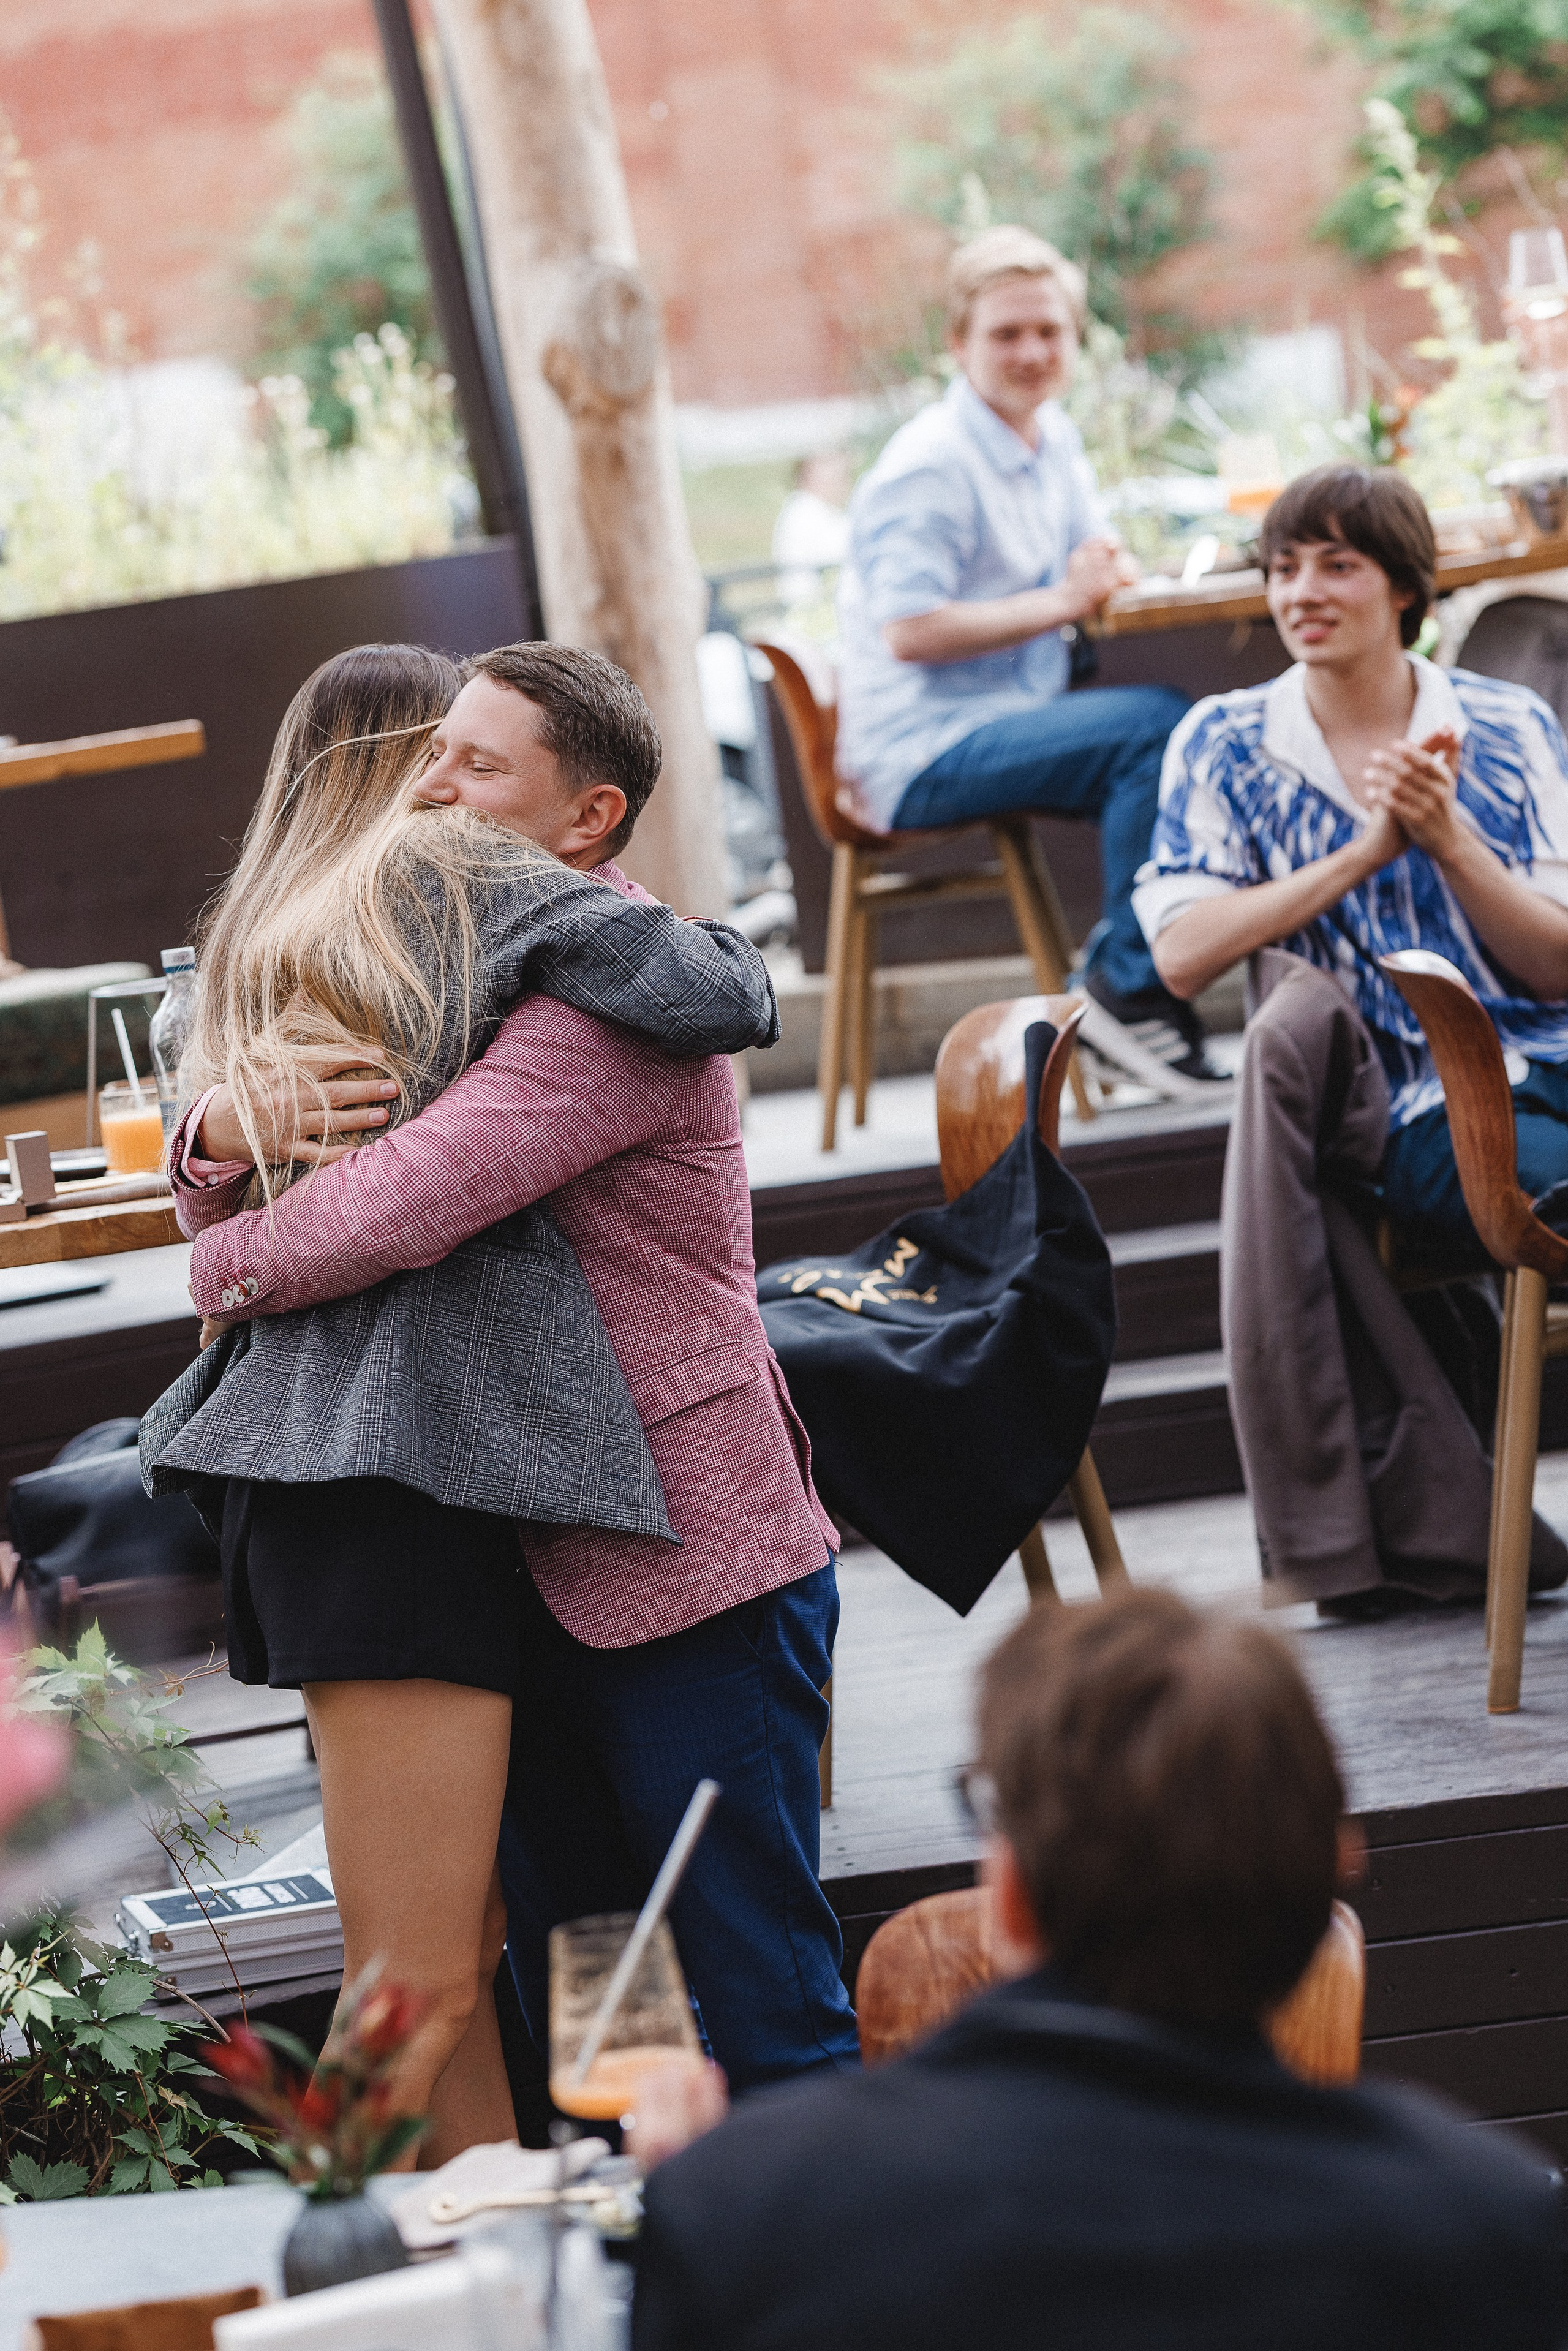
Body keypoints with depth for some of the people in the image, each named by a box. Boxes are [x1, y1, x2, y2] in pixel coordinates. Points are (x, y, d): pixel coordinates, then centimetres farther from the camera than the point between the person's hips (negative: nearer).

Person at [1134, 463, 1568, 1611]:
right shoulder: (1225, 744, 9)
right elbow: (1182, 953, -6)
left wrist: (1448, 840, -13)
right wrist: (1366, 850, -11)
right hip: (1380, 1116, 1)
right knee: (1297, 1011, -32)